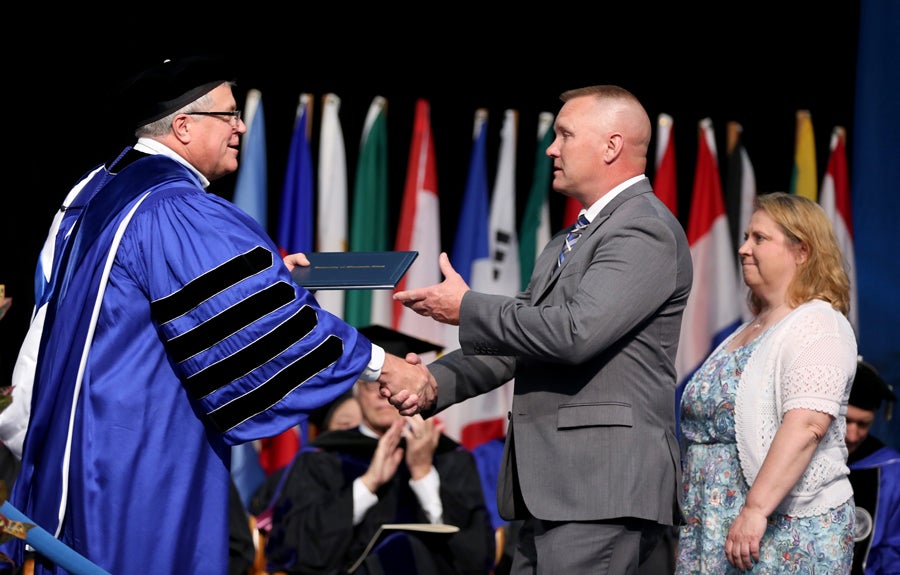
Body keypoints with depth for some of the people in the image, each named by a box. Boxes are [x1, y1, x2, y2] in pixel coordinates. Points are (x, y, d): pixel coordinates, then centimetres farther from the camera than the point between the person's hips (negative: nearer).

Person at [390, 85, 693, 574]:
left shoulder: (646, 230, -9)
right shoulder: (568, 242, 23)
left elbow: (575, 331, -21)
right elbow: (517, 340, 20)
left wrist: (466, 308, -9)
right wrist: (435, 382, 2)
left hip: (600, 485, -10)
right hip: (550, 486, 10)